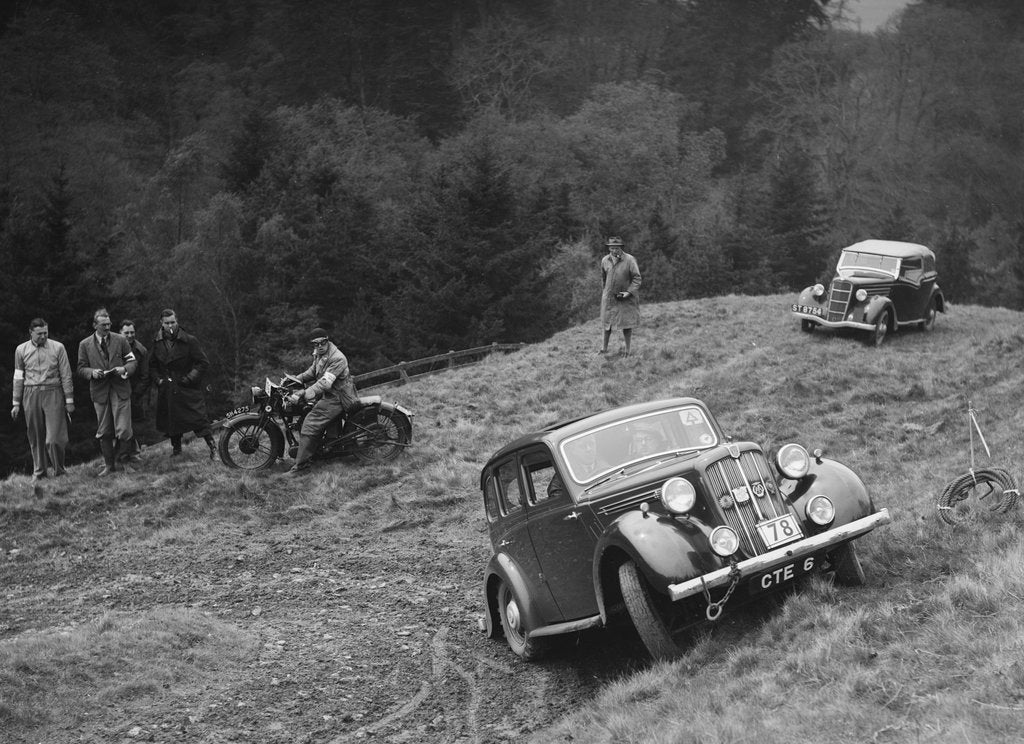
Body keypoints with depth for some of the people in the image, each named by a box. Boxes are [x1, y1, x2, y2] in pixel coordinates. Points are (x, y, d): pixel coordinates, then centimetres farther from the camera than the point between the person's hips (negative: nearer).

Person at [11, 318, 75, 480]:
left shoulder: (58, 348, 1)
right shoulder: (21, 350, 6)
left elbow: (66, 376, 4)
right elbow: (18, 378, 11)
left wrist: (69, 400, 1)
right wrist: (16, 403, 11)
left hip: (53, 394, -2)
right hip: (31, 395, 2)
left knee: (53, 438, -8)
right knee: (35, 438, 7)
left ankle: (59, 472, 8)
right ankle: (38, 472, 19)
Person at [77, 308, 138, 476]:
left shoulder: (120, 340, 4)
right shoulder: (85, 345, 4)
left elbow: (132, 361, 8)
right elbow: (81, 369, 7)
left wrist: (125, 369, -13)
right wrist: (92, 372, -15)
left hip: (120, 389, -1)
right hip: (99, 391, 1)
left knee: (124, 430, -6)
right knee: (104, 432, 7)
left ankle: (123, 462, 11)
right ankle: (109, 465, 19)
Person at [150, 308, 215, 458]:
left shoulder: (189, 341, -7)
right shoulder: (157, 342, 5)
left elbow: (203, 363, -5)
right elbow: (152, 365, 18)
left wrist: (189, 378, -12)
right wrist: (158, 379, 3)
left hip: (188, 388, -4)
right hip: (166, 389, 4)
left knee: (198, 418, -10)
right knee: (170, 419, 10)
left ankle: (212, 447, -4)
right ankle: (176, 447, 28)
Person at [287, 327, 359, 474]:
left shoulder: (337, 359, -24)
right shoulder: (319, 354, 7)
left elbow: (325, 383, -32)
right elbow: (313, 371, 24)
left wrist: (303, 394, -41)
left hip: (337, 398, -10)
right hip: (328, 395, 10)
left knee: (311, 423, -18)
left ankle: (301, 463, -14)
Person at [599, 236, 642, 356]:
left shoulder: (629, 260, -12)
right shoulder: (605, 260, 1)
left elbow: (636, 278, -9)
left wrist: (629, 292, -19)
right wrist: (603, 291, 19)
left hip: (626, 297, -3)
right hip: (609, 297, 3)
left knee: (627, 323, 1)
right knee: (607, 321, 9)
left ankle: (627, 348, 12)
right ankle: (604, 347, 23)